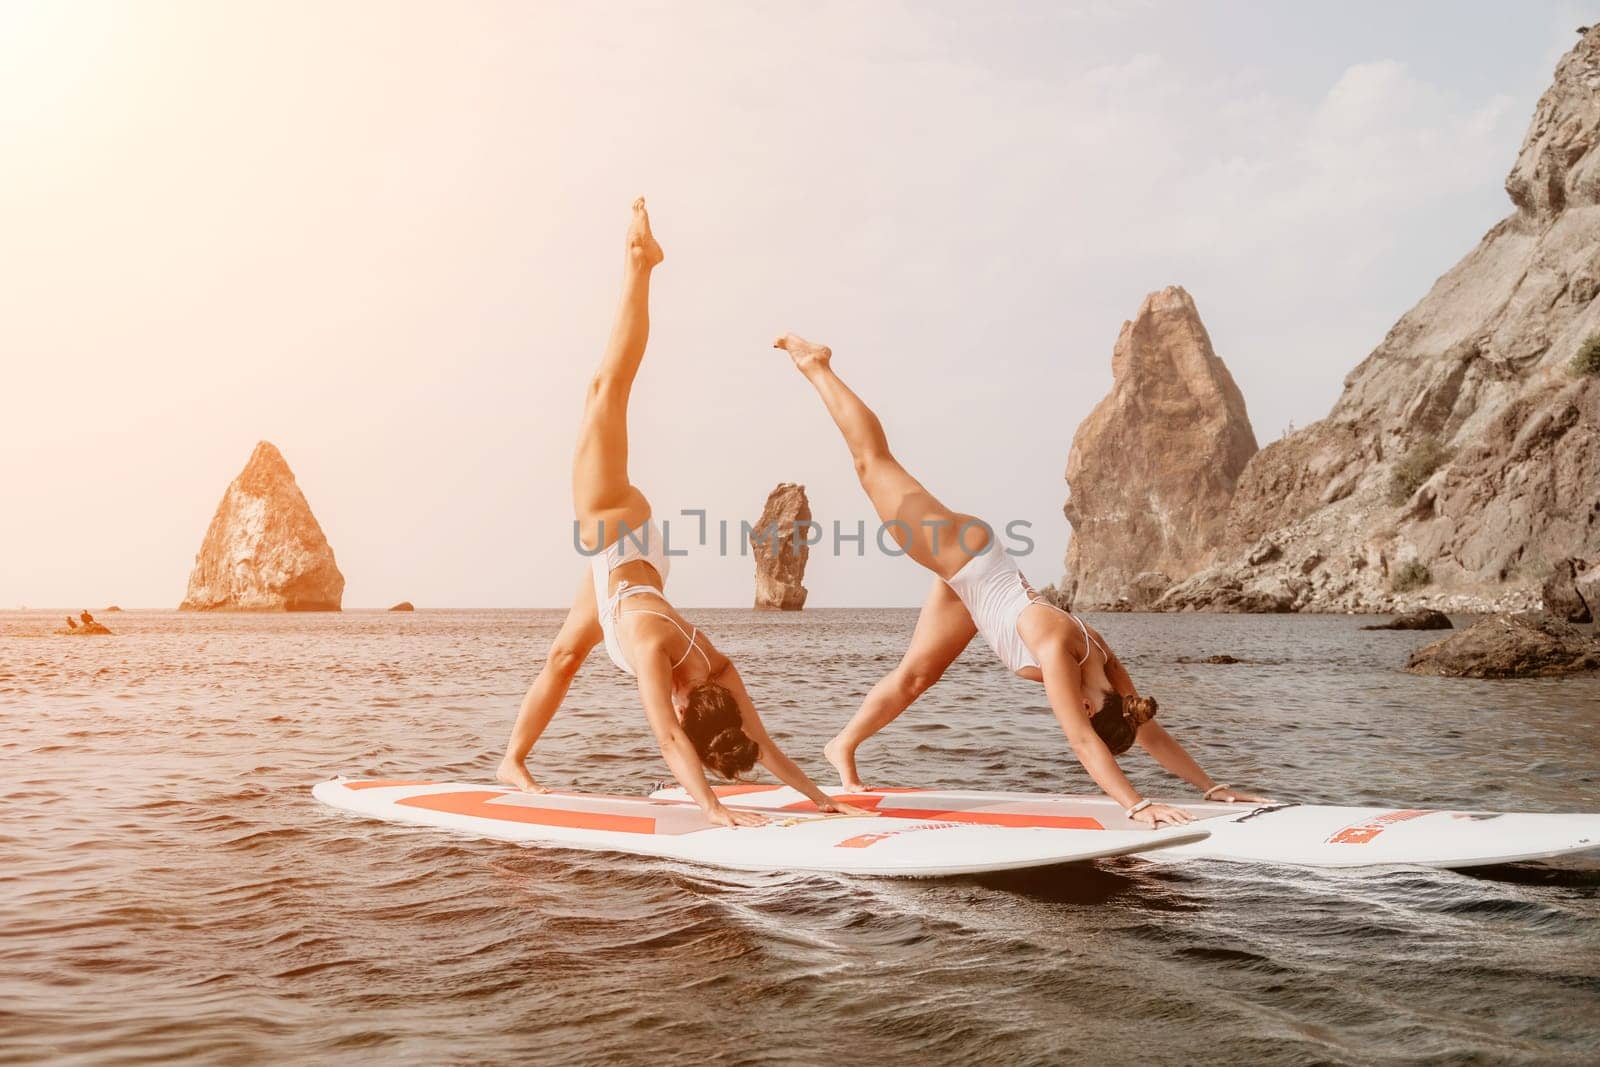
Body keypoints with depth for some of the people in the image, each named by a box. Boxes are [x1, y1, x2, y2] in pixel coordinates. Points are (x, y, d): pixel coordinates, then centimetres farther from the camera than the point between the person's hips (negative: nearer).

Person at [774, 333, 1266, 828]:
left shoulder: (1104, 665, -19)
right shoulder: (1057, 647, -37)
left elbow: (1153, 734, -9)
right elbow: (1084, 744, -42)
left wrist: (1212, 788, -14)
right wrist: (1137, 805, -47)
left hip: (972, 579, 6)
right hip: (959, 551, -6)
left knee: (915, 677, 12)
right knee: (873, 461, 7)